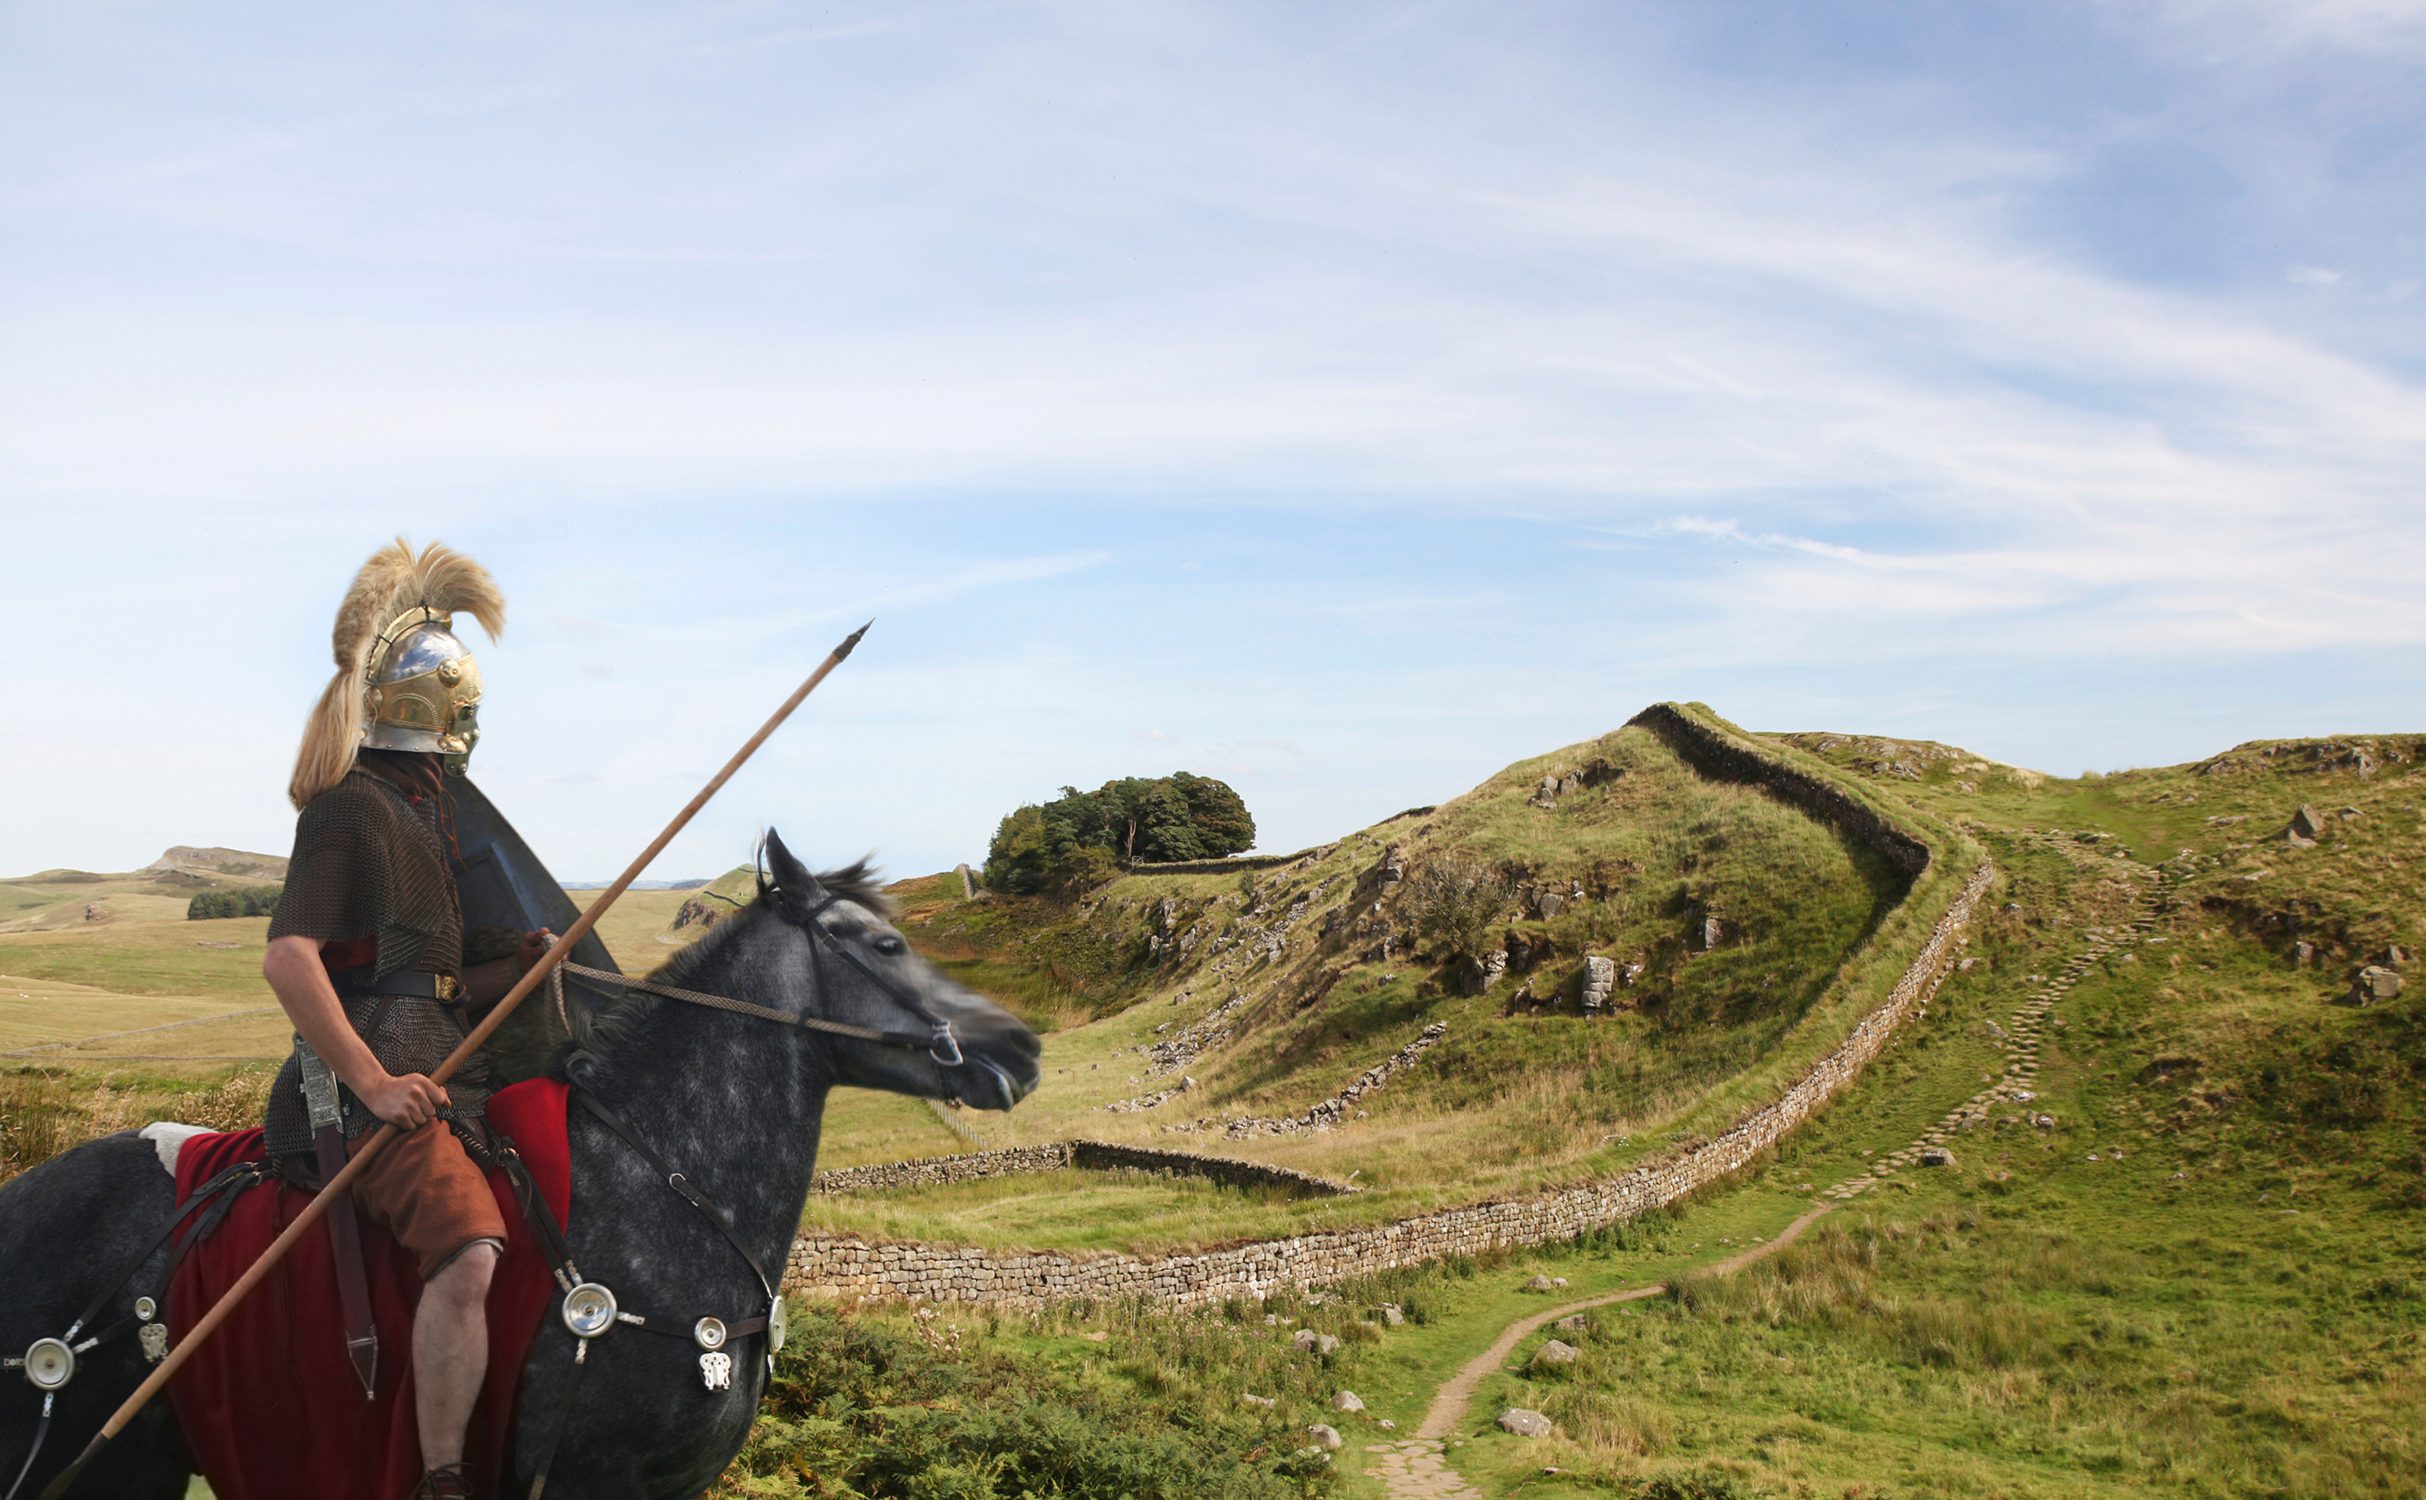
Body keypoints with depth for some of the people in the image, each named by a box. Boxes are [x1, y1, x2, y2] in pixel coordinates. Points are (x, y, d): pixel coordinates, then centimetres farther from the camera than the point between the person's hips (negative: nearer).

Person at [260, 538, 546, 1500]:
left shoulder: (420, 809, 21)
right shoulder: (352, 807, -8)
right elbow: (288, 958, -18)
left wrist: (514, 968, 7)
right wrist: (373, 1083, -22)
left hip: (425, 1076, 10)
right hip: (365, 1091, -10)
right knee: (468, 1250, -30)